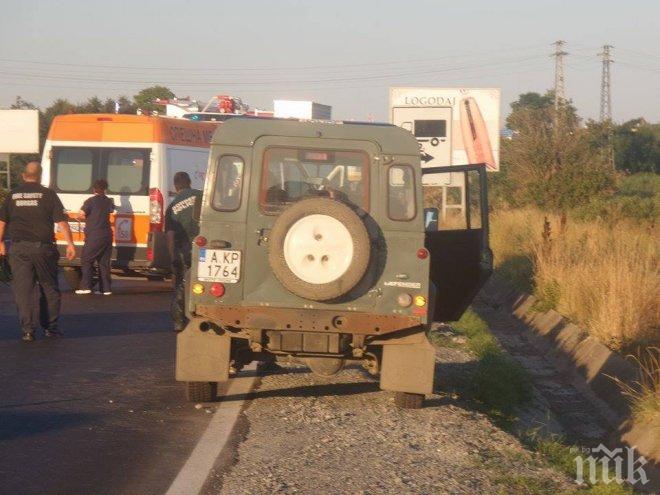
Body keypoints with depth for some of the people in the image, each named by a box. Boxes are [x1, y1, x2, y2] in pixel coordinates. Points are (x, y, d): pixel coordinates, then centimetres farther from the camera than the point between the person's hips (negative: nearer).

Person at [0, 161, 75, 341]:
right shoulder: (47, 194, -1)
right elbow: (61, 220, -6)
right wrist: (70, 243, -5)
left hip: (18, 248, 2)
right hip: (42, 246, -2)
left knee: (22, 288, 3)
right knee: (49, 288, 12)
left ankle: (27, 330, -2)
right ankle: (50, 327, 16)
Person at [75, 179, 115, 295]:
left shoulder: (91, 201, -9)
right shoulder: (108, 201, 10)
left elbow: (80, 216, -15)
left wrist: (87, 219, 6)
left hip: (94, 237, -6)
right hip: (107, 236, 6)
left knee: (86, 261, 1)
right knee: (104, 262, 9)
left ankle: (86, 286, -8)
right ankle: (105, 288, 7)